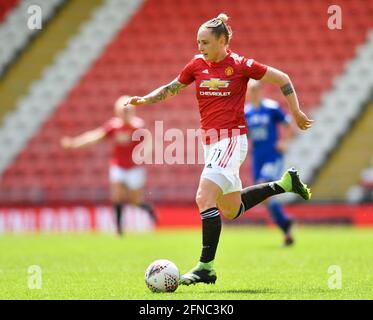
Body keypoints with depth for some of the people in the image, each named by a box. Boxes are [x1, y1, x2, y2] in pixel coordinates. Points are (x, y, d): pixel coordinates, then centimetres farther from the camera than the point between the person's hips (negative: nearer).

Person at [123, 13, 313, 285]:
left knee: (204, 197, -22)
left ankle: (206, 267, -20)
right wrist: (144, 100, 5)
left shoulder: (240, 65, -8)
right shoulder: (197, 65, 7)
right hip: (210, 141, 8)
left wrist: (297, 114, 3)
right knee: (231, 210, 18)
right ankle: (285, 183, 37)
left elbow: (281, 78, 0)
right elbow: (171, 88, 21)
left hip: (232, 139, -8)